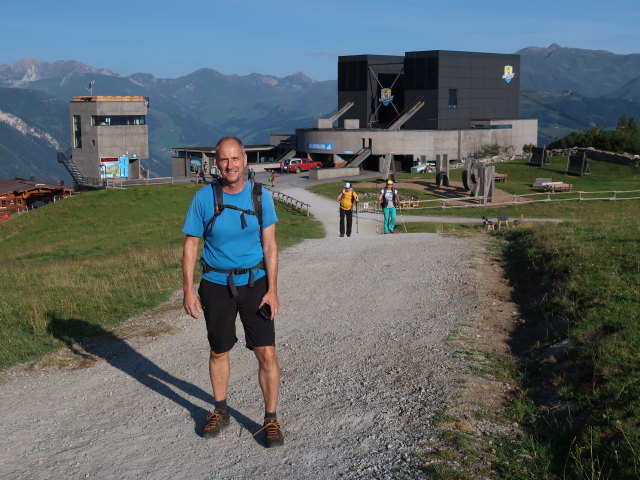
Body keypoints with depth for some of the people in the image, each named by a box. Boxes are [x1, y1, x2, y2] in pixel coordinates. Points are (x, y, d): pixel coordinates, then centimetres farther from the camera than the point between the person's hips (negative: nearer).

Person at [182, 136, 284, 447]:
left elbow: (269, 245, -3)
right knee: (218, 352, 15)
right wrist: (188, 290, -7)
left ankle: (271, 419, 11)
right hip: (216, 285, 0)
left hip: (254, 284, 0)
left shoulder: (260, 196, -6)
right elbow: (190, 245, -2)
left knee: (266, 354, -5)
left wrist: (272, 290, -8)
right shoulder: (204, 198, -9)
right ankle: (220, 411, 35)